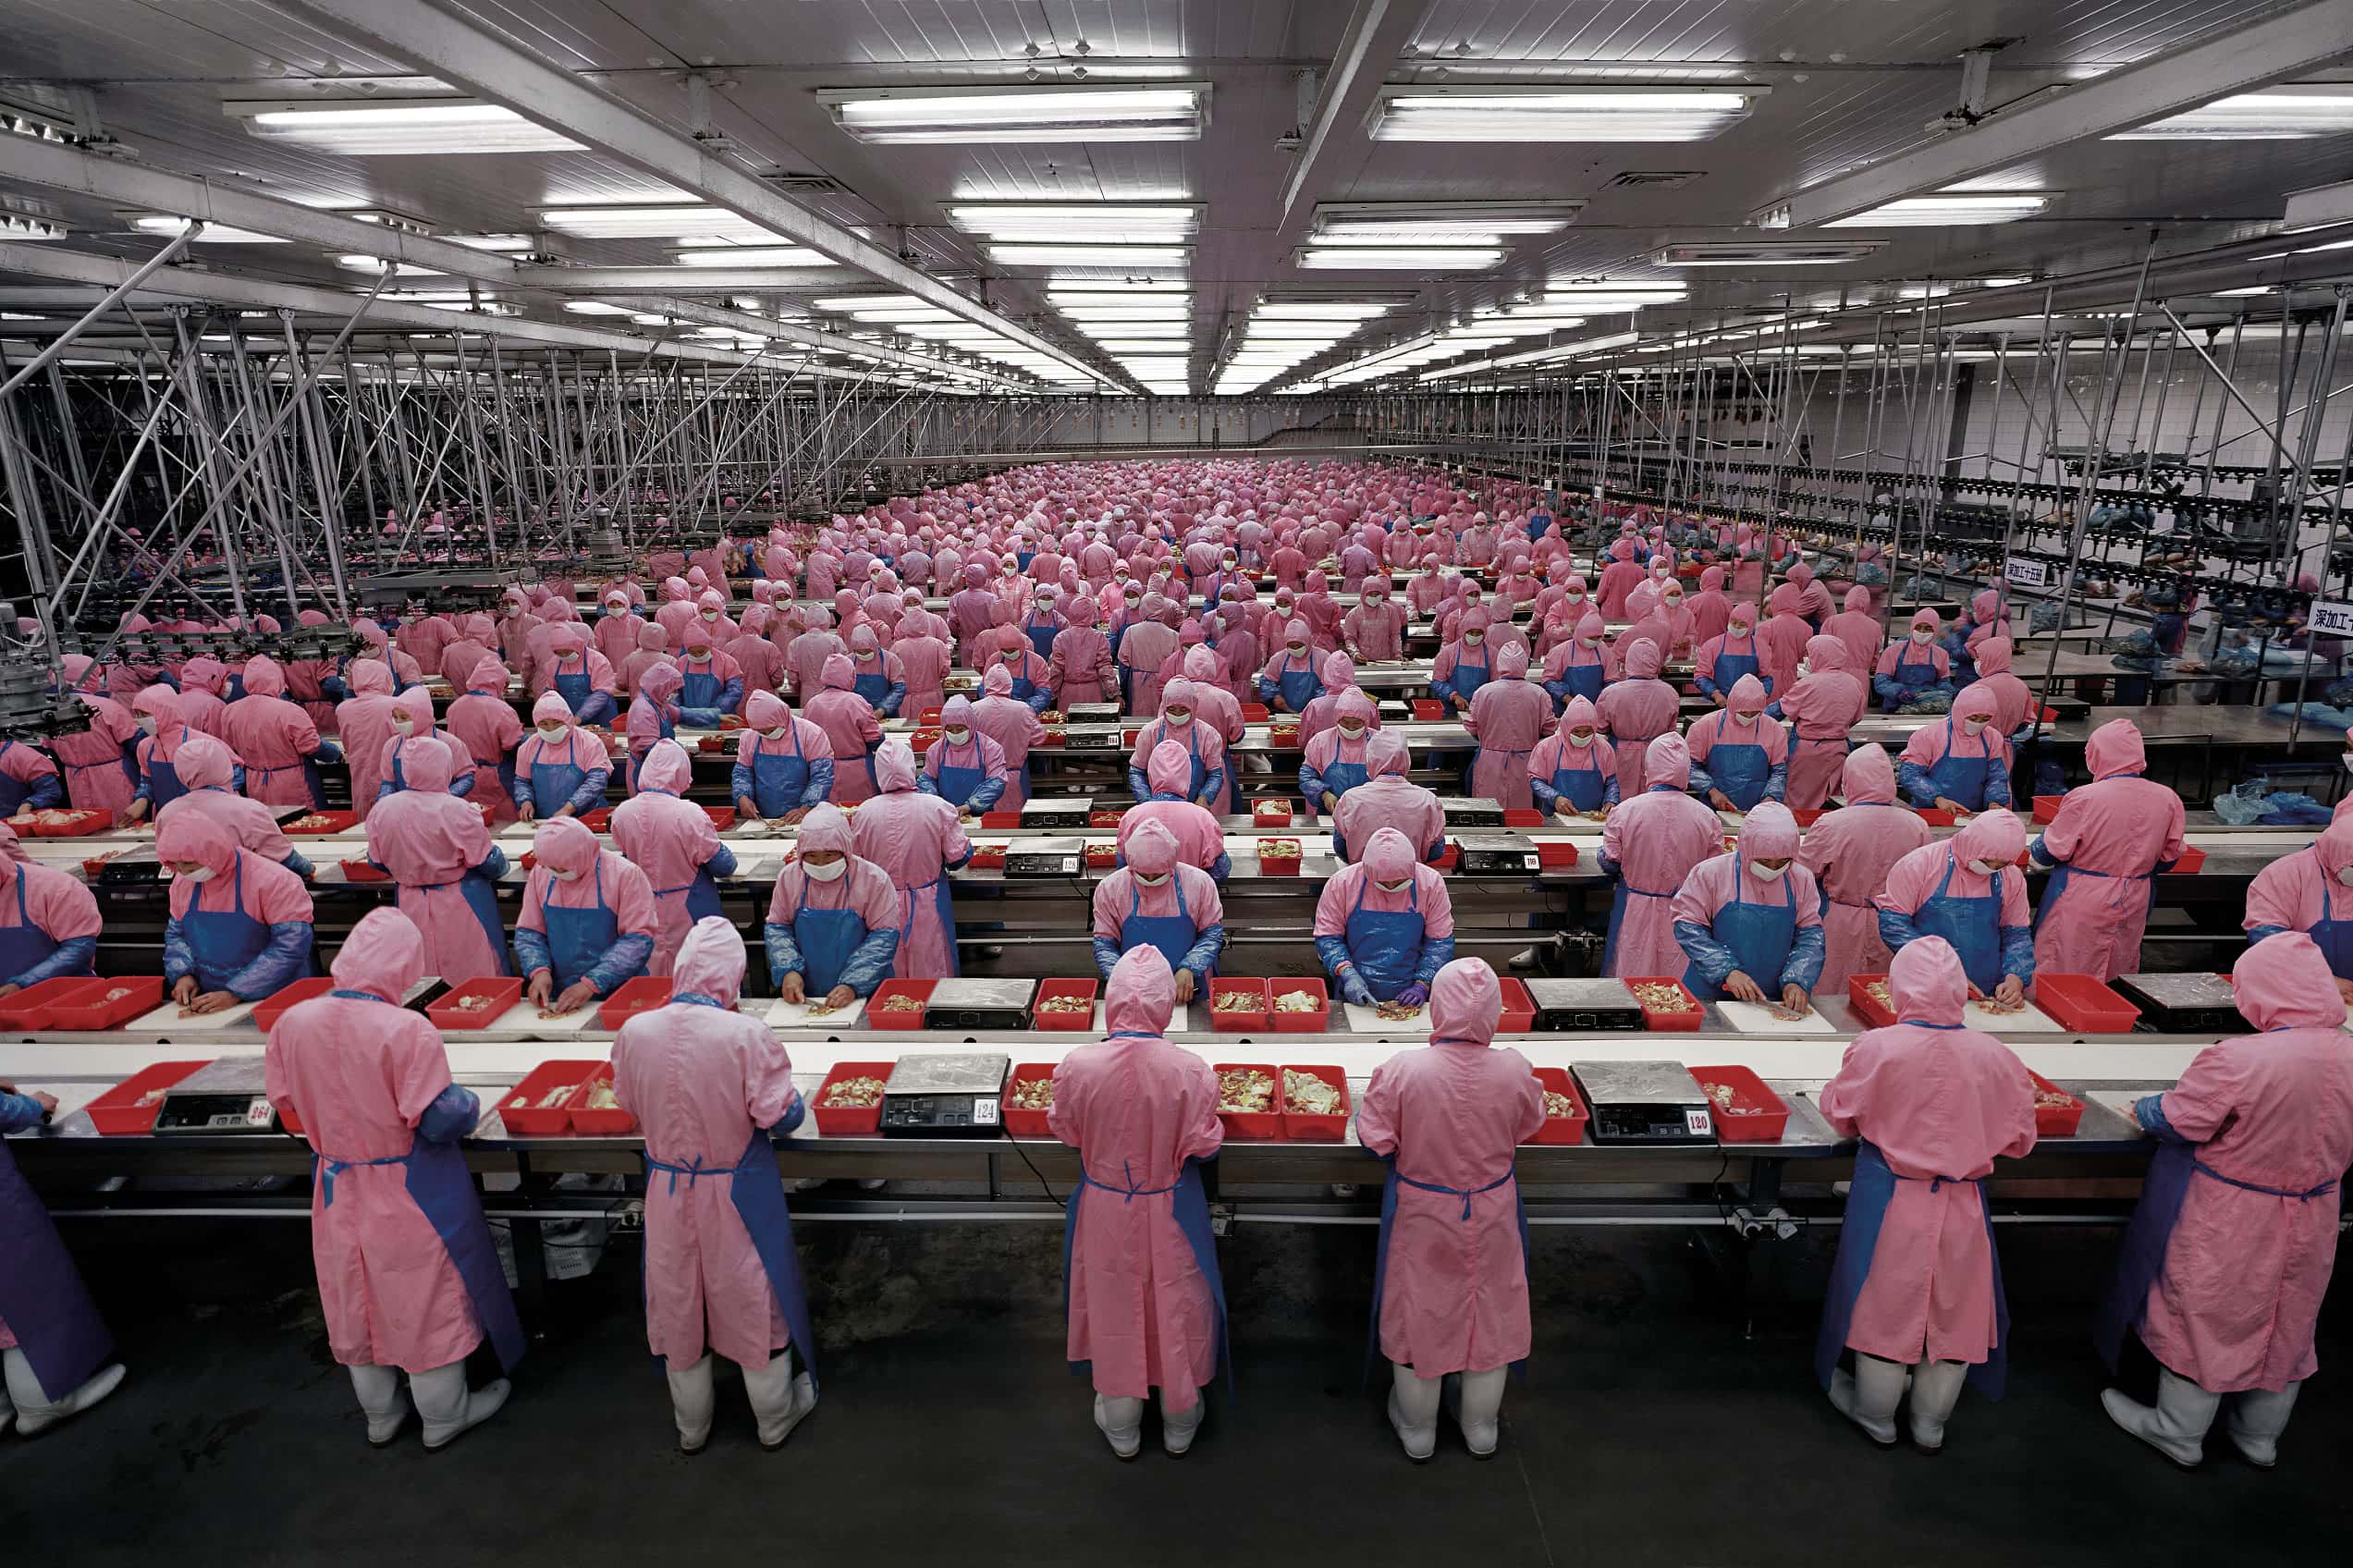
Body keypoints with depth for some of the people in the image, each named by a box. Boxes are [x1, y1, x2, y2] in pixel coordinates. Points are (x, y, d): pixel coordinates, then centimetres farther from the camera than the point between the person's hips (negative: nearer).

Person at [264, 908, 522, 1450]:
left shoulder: (293, 1021, -11)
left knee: (357, 1302, 23)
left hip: (339, 1192, 5)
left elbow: (284, 1099, 4)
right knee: (426, 1302, 14)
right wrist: (470, 1103, -3)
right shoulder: (407, 1030, -28)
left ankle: (380, 1415, 42)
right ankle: (444, 1415, 32)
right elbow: (438, 1120, -24)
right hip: (411, 1197, -5)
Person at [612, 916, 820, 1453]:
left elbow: (630, 1105, 3)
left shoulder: (634, 1032, -13)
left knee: (678, 1304, 22)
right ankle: (775, 1418, 37)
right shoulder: (748, 1035, -26)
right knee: (754, 1300, 17)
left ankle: (691, 1427, 42)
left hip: (668, 1191, 3)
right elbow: (779, 1115, -20)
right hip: (737, 1193, -3)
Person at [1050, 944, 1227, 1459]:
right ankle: (1180, 1424, 42)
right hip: (1171, 1211, -1)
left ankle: (1121, 1429, 41)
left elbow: (1066, 1132, -5)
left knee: (1114, 1311, 21)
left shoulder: (1078, 1066, -22)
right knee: (1175, 1309, 21)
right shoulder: (1190, 1070, -24)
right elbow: (1205, 1146, -14)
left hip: (1106, 1209, 1)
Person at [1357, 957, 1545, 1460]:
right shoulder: (1514, 1069, -20)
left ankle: (1417, 1430, 38)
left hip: (1422, 1216, -1)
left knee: (1418, 1316, 19)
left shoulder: (1402, 1070, -26)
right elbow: (1529, 1125, -1)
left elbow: (1375, 1139, -16)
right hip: (1491, 1215, 2)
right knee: (1489, 1314, 22)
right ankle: (1481, 1429, 42)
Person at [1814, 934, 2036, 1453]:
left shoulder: (1875, 1048, -20)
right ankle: (1931, 1425, 38)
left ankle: (1876, 1415, 36)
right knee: (1952, 1309, 20)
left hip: (1891, 1200, -2)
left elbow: (1840, 1116, -6)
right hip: (1962, 1204, 2)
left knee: (1887, 1304, 16)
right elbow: (2019, 1140, 0)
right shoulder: (1995, 1057, -13)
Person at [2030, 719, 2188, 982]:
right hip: (2132, 907, 5)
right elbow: (2169, 857, 7)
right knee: (2118, 977, 19)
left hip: (2080, 905, -5)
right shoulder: (2167, 799, -4)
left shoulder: (2083, 798, -18)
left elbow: (2051, 851, -10)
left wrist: (2035, 855, 12)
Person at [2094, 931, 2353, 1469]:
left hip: (2230, 1223, -6)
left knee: (2204, 1320, 13)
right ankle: (2260, 1435, 42)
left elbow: (2175, 1120, -17)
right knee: (2286, 1324, 22)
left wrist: (2143, 1107, 3)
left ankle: (2179, 1433, 30)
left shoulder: (2238, 1060, -30)